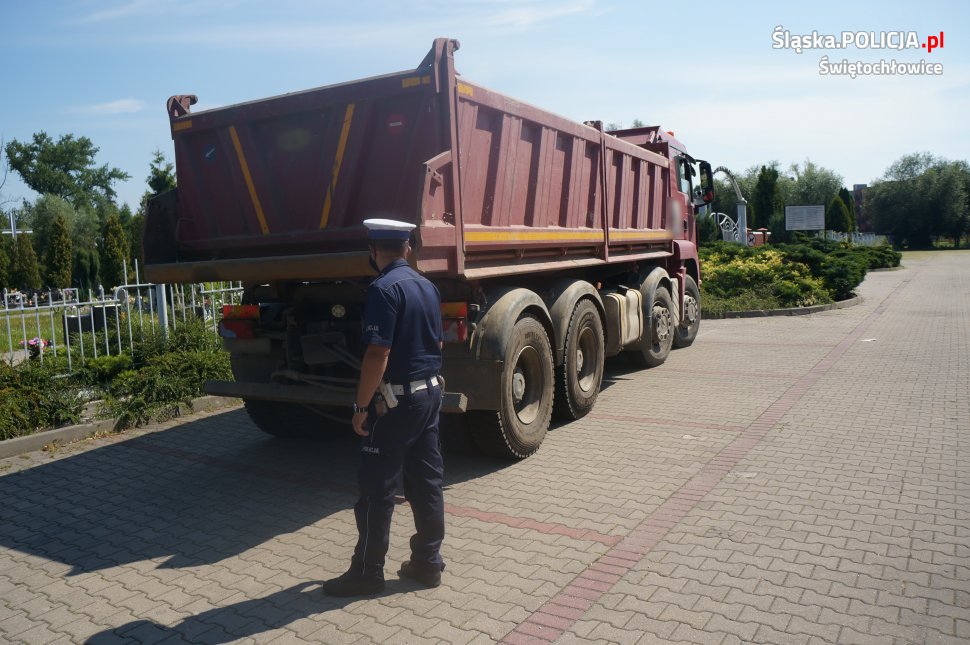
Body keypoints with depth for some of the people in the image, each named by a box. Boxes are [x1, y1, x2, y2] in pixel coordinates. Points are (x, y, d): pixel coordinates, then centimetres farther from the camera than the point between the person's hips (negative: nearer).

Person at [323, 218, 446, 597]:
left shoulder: (384, 289, -17)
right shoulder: (427, 287, 9)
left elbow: (377, 354, -21)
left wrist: (361, 406, -14)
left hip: (396, 400, -8)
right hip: (431, 394, 8)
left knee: (377, 488, 3)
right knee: (427, 482, 14)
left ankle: (367, 573, 14)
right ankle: (428, 563, 23)